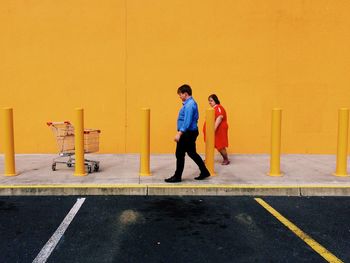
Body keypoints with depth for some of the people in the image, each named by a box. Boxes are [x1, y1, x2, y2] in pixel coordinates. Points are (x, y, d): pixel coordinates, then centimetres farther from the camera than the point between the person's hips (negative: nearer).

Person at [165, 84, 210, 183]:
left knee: (180, 154, -1)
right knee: (192, 153, 18)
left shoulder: (189, 105, -18)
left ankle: (177, 176, 8)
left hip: (187, 133, -10)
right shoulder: (191, 103, 13)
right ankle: (204, 172, 25)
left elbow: (187, 121, -25)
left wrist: (179, 133, -27)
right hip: (191, 132, 10)